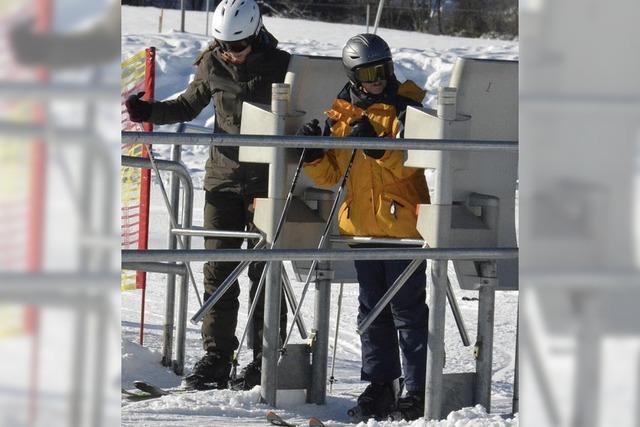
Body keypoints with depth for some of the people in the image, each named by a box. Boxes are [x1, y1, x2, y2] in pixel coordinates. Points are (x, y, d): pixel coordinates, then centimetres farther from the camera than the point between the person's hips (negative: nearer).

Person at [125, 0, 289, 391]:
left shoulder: (280, 66, -8)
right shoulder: (213, 65, 1)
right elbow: (189, 105, 16)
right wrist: (150, 112, 0)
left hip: (267, 182, -3)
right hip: (223, 178, 3)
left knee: (264, 271, -1)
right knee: (218, 270, 3)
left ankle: (266, 360, 5)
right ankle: (216, 357, 8)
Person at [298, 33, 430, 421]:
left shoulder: (405, 108, -6)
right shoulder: (341, 115, 9)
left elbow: (408, 165, -16)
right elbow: (331, 175, 12)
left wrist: (378, 145, -29)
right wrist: (313, 155, -7)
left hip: (402, 223, -5)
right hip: (362, 224, 5)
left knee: (407, 309, -3)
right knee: (372, 309, 11)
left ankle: (418, 389, 0)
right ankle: (379, 385, 18)